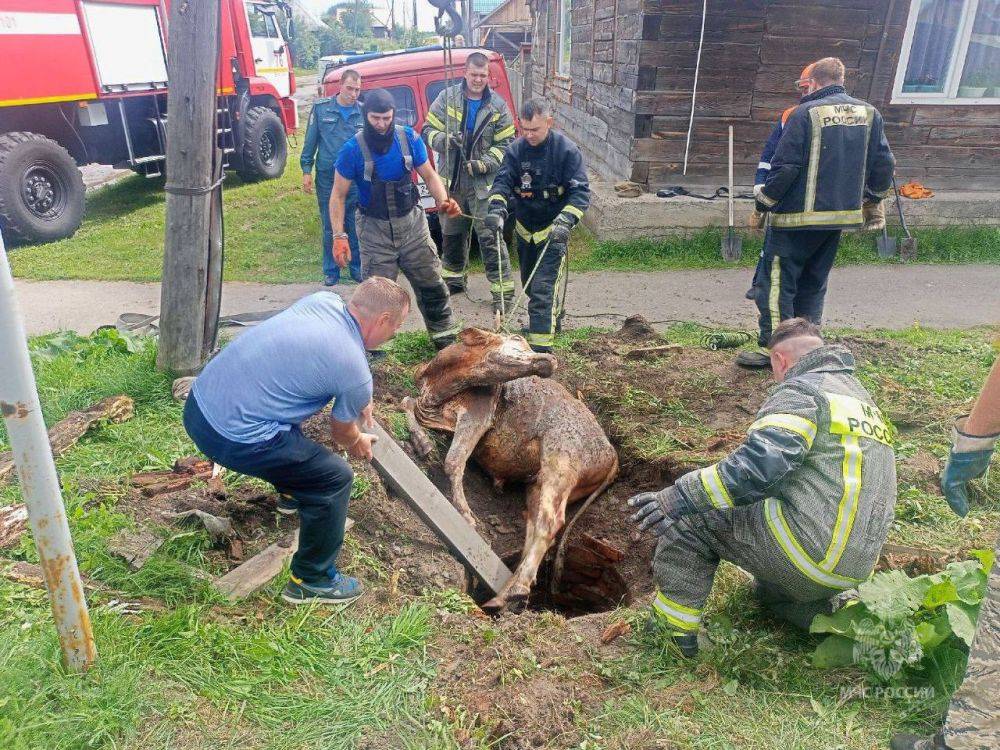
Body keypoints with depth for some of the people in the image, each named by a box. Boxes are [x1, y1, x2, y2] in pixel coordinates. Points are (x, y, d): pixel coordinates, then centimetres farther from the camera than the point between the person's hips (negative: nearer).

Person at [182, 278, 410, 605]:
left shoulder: (323, 299, 4)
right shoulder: (356, 373, -13)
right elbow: (342, 434, 8)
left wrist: (360, 400, 32)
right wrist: (359, 444, 31)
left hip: (198, 400, 9)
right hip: (231, 437, -9)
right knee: (336, 477, -2)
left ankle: (293, 491, 55)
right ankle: (312, 581, 13)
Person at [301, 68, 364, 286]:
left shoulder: (364, 112, 2)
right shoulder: (321, 108, 0)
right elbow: (310, 141, 3)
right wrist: (306, 170, 0)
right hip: (327, 179, 0)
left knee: (355, 227, 6)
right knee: (330, 228, 7)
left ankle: (357, 268, 20)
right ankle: (331, 272, 18)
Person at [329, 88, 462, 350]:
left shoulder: (409, 139, -7)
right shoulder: (353, 149, -14)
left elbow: (429, 176, 2)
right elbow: (338, 195, -8)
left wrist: (443, 201, -19)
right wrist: (339, 236, -19)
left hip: (412, 222, 3)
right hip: (375, 229, -2)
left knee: (431, 283, 11)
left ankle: (445, 337, 28)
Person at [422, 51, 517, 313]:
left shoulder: (498, 105, 0)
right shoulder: (447, 97, 1)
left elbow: (506, 144, 0)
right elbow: (428, 130, 2)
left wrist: (485, 163, -16)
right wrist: (445, 140, -21)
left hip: (483, 182, -2)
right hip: (451, 180, 3)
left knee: (490, 236, -9)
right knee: (451, 233, 17)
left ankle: (503, 289, -4)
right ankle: (454, 278, 38)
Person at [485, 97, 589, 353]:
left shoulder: (567, 150, -13)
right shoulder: (516, 149, -1)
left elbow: (581, 192, -17)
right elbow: (502, 181, -8)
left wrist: (565, 221, -32)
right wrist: (497, 209, -28)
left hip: (552, 229, -6)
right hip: (525, 228, 6)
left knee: (544, 287, -15)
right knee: (529, 282, 20)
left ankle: (541, 344, -14)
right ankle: (553, 320, 45)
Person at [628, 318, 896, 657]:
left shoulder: (800, 390, -10)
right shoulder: (860, 397, 19)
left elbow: (758, 465, -26)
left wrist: (677, 497, -24)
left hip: (808, 548, -10)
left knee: (686, 514, -1)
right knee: (769, 591, 35)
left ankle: (673, 630, 4)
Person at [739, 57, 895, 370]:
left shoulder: (806, 113, -11)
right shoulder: (869, 114, 7)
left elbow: (785, 167, -14)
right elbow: (884, 165, 9)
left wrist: (764, 202, -1)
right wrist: (871, 200, 24)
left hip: (798, 216, -6)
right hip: (841, 216, 7)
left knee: (777, 282, -1)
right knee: (814, 283, 17)